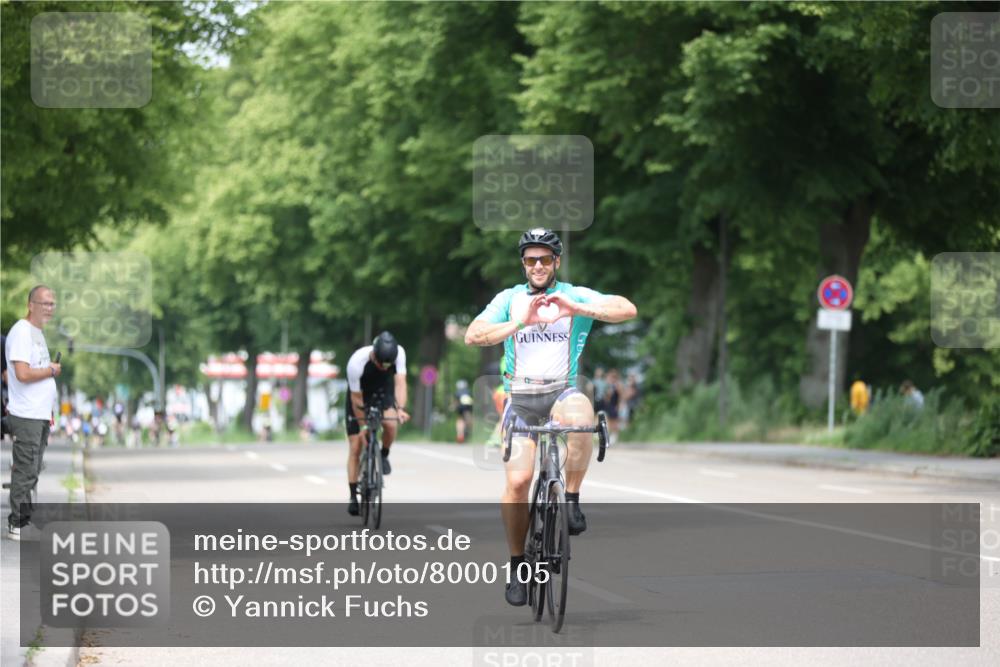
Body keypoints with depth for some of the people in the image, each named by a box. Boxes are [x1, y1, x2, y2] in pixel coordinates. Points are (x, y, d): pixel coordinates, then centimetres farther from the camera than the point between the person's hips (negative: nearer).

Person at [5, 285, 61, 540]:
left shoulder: (38, 332, 17)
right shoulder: (21, 332, -14)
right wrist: (52, 370, -9)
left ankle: (26, 519, 18)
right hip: (26, 416, -10)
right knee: (25, 471, -7)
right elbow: (23, 373, -24)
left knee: (32, 471, 12)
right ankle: (18, 524, -3)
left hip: (40, 415, 10)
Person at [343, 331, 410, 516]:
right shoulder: (356, 362, -35)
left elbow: (400, 382, -32)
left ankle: (384, 455, -1)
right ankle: (353, 496, 3)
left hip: (383, 393, 1)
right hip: (360, 396, -1)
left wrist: (400, 409, -49)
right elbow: (356, 398, -25)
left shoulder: (399, 353, -29)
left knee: (391, 423, -31)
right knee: (355, 448, -6)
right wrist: (363, 426, -20)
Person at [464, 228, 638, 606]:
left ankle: (571, 501, -19)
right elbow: (473, 335, -8)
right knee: (518, 481, -15)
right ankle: (517, 566, 2)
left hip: (562, 392, -1)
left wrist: (577, 309, -23)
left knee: (580, 414, -37)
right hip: (521, 400, 1)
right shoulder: (509, 299, 6)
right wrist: (520, 323, -19)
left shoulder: (575, 296, 3)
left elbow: (627, 309, -12)